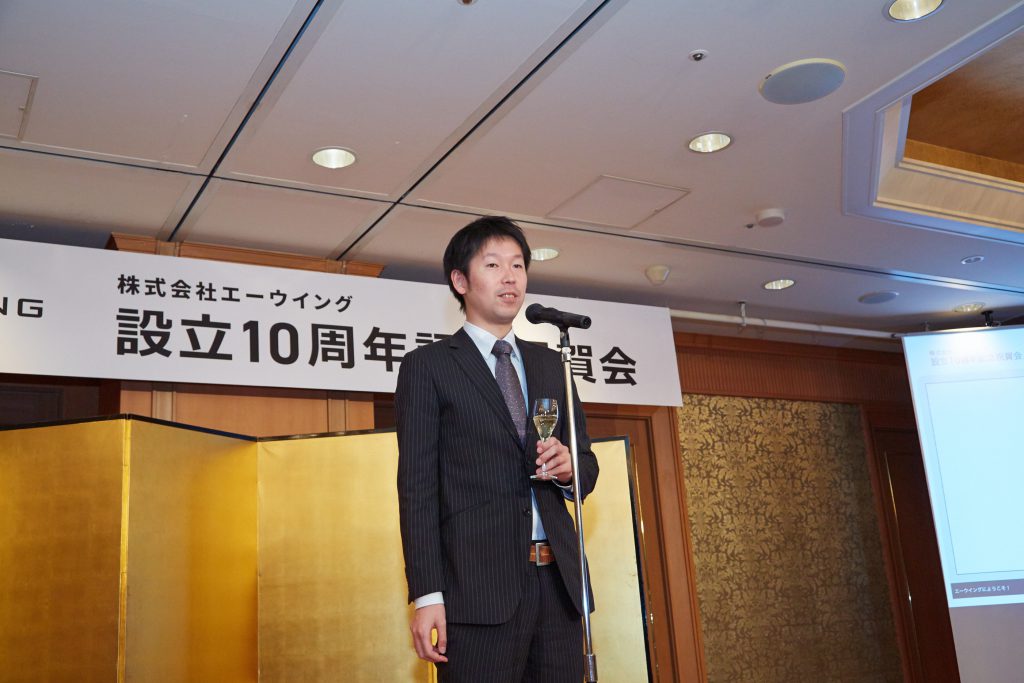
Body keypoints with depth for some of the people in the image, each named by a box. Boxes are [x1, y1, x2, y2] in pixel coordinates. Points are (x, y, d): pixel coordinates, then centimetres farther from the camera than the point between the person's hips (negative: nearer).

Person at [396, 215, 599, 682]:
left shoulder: (550, 365, 17)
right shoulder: (427, 367, 2)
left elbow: (587, 465, 20)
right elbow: (417, 487, -4)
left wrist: (569, 468, -4)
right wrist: (427, 594, -11)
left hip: (558, 579, 5)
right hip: (480, 585, -4)